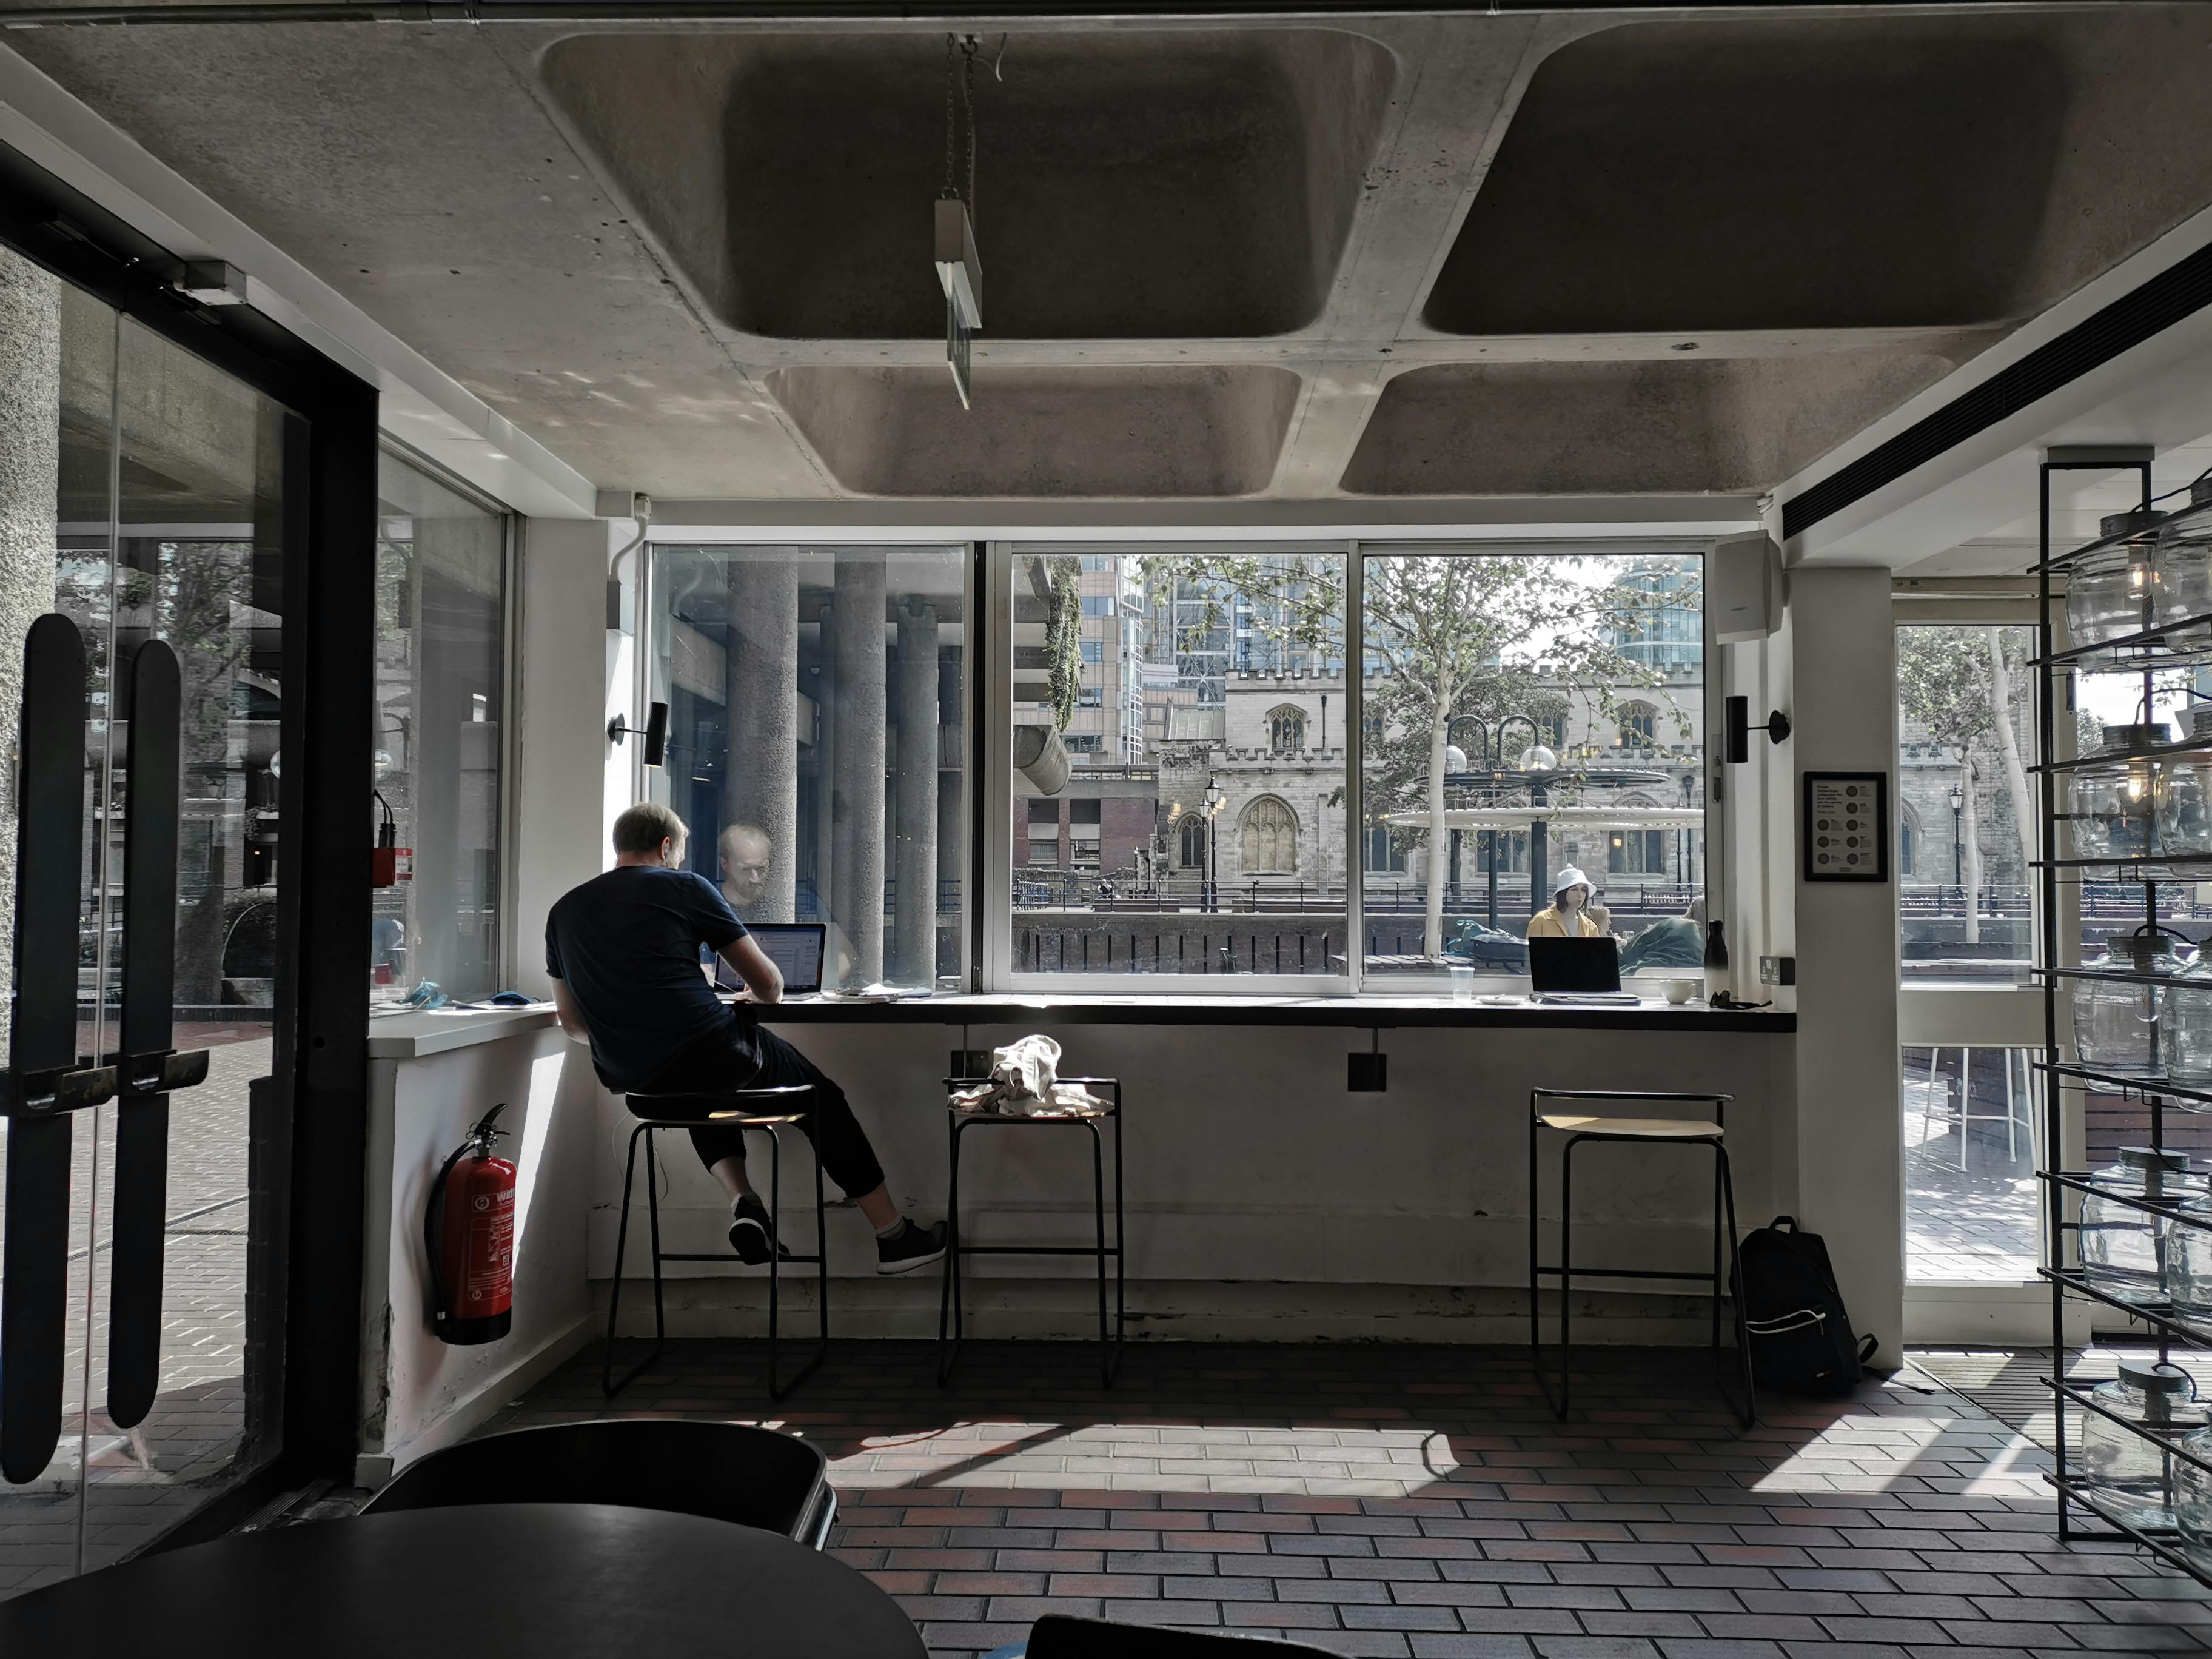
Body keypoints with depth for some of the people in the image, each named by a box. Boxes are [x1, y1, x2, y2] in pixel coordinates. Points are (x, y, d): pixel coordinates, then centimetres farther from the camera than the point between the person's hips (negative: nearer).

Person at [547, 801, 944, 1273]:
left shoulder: (564, 910, 14)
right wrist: (761, 996, 25)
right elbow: (768, 984, 2)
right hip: (709, 1053, -5)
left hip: (625, 1078, 5)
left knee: (704, 1092, 39)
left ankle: (740, 1199, 13)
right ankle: (895, 1237, 23)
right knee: (822, 1096, 18)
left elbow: (573, 1024, 19)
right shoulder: (683, 886, 0)